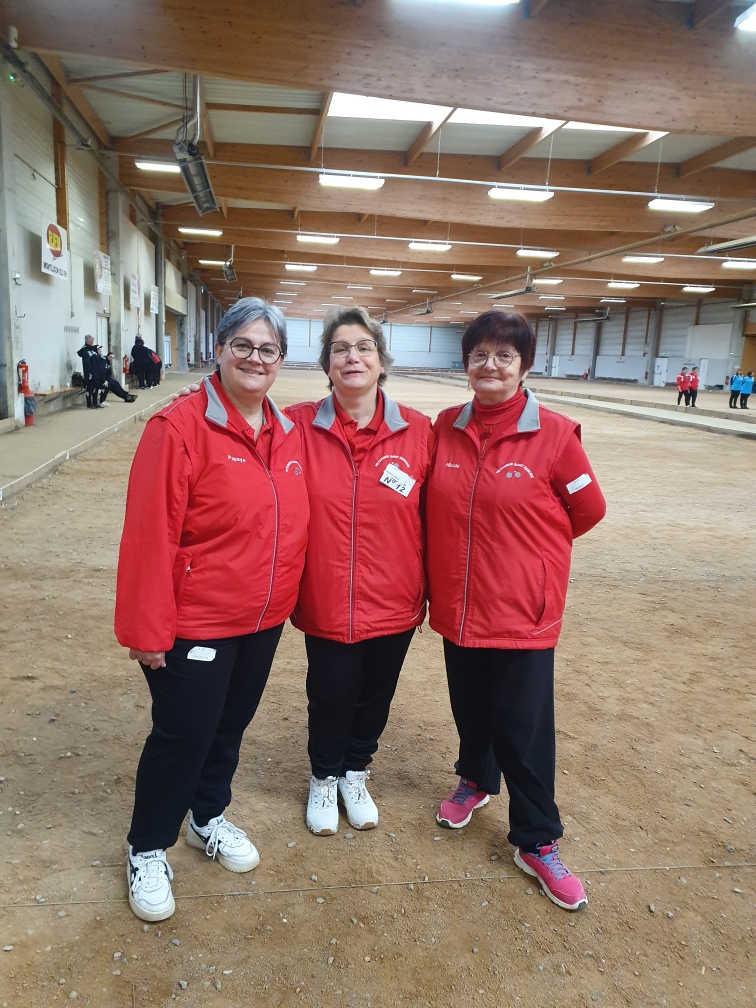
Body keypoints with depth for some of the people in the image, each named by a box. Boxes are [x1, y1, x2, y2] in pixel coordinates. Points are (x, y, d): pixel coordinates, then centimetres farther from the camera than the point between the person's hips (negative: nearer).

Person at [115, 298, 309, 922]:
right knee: (183, 735, 8)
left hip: (264, 621, 6)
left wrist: (289, 599, 12)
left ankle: (209, 818, 47)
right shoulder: (180, 427, -17)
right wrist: (147, 630, -16)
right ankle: (147, 852, 33)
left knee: (232, 725, 22)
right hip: (195, 624, -6)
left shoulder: (289, 435, 2)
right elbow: (149, 536, -18)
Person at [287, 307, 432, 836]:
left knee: (375, 697, 19)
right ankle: (325, 777, 45)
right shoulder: (299, 426, -9)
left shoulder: (418, 431, -6)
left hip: (394, 604, 2)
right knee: (330, 697, 16)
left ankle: (356, 773, 48)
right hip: (326, 603, -1)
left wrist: (426, 588, 5)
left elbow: (429, 519, 1)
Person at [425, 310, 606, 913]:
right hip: (458, 605, 4)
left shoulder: (553, 435, -12)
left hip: (523, 610, -3)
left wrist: (527, 548, 7)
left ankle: (537, 842, 27)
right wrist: (480, 547, 5)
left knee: (524, 728, 6)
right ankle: (476, 779, 50)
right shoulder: (445, 428, -1)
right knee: (469, 707, 21)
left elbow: (587, 509, -1)